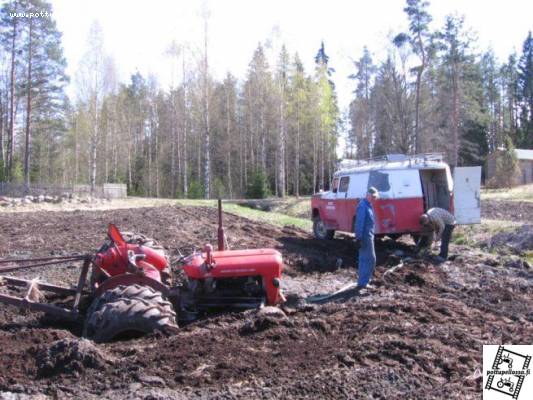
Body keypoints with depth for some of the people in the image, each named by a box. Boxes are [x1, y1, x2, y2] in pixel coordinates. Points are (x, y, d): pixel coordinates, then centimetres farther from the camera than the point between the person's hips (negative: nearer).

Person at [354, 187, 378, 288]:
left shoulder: (368, 205, 14)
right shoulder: (362, 206, -17)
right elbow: (359, 222, -22)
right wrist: (359, 238, -24)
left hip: (369, 236, 10)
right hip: (365, 237, -10)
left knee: (364, 259, 14)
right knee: (370, 259, -6)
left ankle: (363, 281, 22)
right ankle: (362, 283, -3)